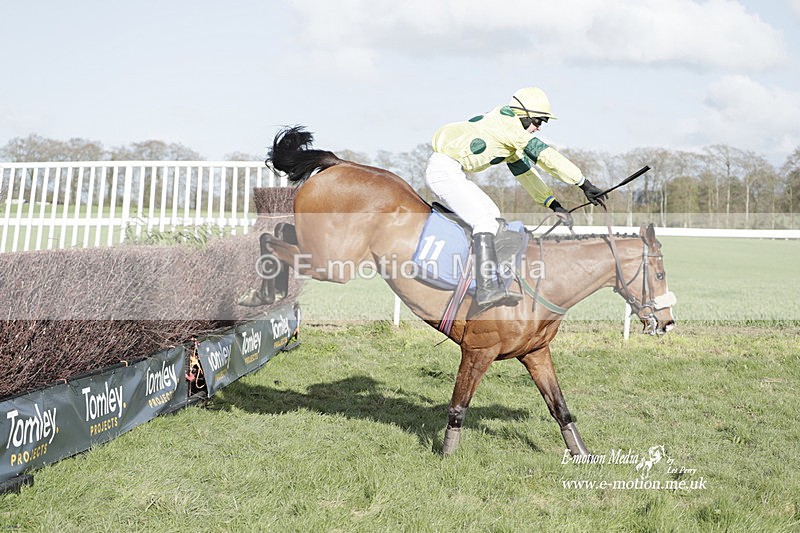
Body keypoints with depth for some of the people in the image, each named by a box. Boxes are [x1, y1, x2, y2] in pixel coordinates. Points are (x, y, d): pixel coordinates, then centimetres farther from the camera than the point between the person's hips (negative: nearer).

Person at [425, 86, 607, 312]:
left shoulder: (511, 141, 18)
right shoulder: (507, 122, -12)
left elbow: (526, 172, 23)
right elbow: (546, 156, -16)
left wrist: (554, 204, 16)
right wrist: (585, 184, -14)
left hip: (449, 172, 11)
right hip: (445, 169, -11)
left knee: (494, 217, 13)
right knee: (485, 221, -20)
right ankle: (487, 289, -29)